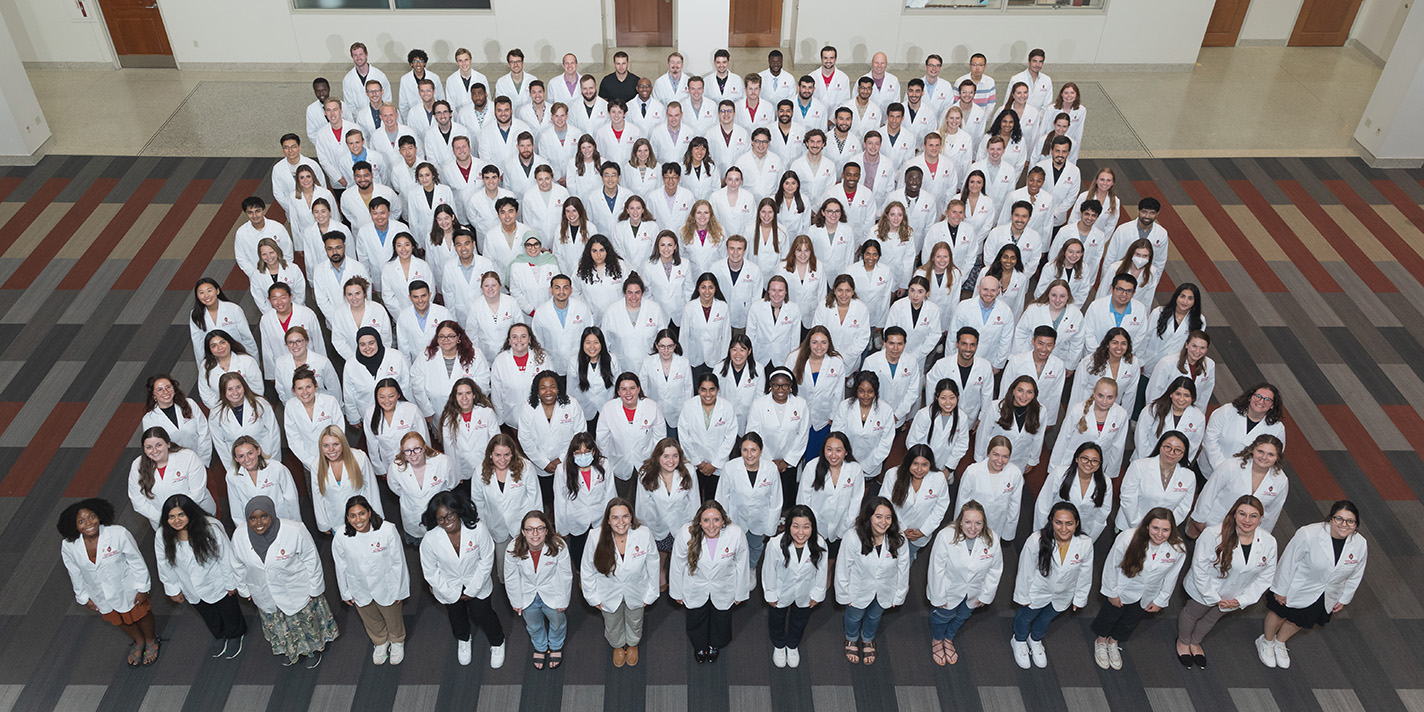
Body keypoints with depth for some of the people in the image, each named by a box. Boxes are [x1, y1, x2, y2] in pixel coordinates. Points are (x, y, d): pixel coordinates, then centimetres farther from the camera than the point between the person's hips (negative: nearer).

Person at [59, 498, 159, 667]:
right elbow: (75, 574, -3)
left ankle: (151, 640, 54)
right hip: (100, 595, 3)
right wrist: (84, 597, 6)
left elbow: (137, 562, -18)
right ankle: (138, 642, 58)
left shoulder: (118, 534, -32)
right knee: (119, 621, 28)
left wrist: (142, 588, -11)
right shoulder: (68, 546, -22)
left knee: (140, 614, 22)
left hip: (127, 588, -3)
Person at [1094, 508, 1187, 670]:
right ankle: (1101, 642, 52)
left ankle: (1114, 642, 55)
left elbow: (1171, 577, -7)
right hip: (1123, 588, -2)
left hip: (1148, 595, 3)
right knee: (1111, 615, 22)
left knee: (1131, 621, 25)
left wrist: (1161, 601, 2)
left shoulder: (1178, 549, -26)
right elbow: (1112, 565, -18)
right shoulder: (1128, 538, -34)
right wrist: (1112, 592, -9)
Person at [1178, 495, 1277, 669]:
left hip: (1233, 597, 4)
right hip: (1204, 590, -4)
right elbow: (1199, 569, -25)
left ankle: (1195, 642, 60)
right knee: (1192, 614, 24)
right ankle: (1183, 642, 55)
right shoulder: (1213, 535, -34)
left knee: (1212, 618, 30)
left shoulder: (1269, 542, -21)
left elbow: (1266, 576, -7)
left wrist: (1243, 599, -12)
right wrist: (1214, 597, -21)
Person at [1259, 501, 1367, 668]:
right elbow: (1289, 562, -22)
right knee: (1280, 613, 19)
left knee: (1301, 622, 24)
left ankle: (1280, 642, 52)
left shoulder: (1361, 544, -19)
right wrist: (1280, 590, -13)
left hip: (1325, 596, 4)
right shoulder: (1309, 534, -34)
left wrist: (1344, 599, 9)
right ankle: (1267, 642, 48)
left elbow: (1355, 576, -1)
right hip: (1296, 586, -4)